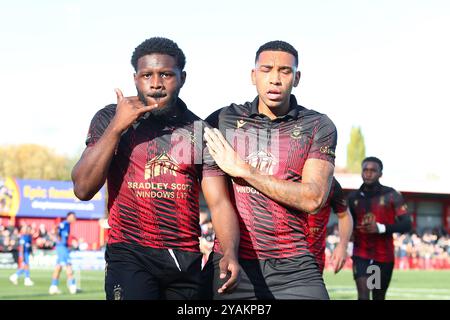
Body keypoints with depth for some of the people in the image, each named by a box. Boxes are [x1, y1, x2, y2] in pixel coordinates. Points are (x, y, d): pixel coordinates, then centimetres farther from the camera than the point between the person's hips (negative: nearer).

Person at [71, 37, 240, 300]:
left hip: (188, 260, 3)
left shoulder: (200, 131, 8)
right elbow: (83, 189, -5)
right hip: (130, 255, -3)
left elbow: (219, 202, 1)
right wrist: (117, 127, -11)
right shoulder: (110, 120, 4)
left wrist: (230, 254, -17)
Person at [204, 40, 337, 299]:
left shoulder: (318, 127, 4)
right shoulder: (223, 120, 7)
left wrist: (243, 170, -8)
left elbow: (313, 199, -7)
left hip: (293, 268, -1)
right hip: (231, 261, 1)